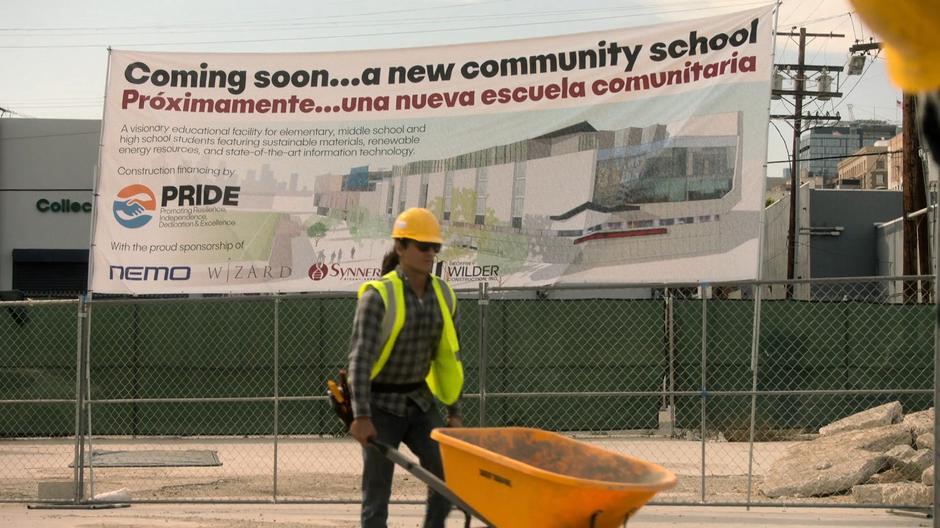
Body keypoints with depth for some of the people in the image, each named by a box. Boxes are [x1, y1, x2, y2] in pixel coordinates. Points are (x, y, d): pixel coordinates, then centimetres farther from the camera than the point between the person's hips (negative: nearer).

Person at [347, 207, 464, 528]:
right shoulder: (379, 295, -15)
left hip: (419, 401, 5)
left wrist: (454, 411, 8)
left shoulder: (443, 295, 3)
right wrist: (361, 416, -27)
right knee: (377, 492, -2)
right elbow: (361, 357, -21)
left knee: (447, 473, -9)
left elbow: (448, 357, 10)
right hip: (381, 404, -5)